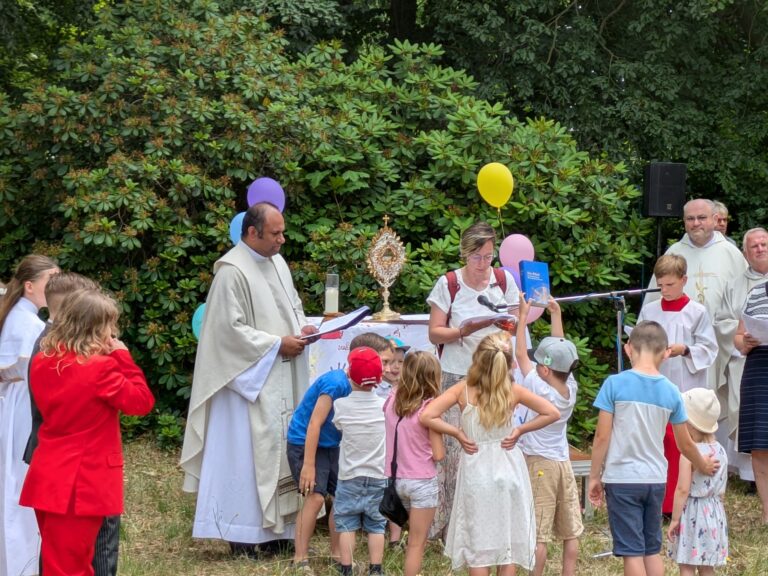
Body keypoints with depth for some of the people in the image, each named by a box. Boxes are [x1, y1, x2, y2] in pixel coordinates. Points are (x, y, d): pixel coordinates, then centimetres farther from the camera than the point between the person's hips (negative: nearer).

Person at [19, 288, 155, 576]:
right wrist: (123, 359, -5)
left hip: (47, 479, 7)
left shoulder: (42, 363, 4)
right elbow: (141, 401, -10)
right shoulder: (100, 368, -18)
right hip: (82, 485, -7)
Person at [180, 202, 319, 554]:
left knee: (281, 448, 8)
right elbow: (231, 328, -19)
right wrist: (277, 344, -16)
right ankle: (242, 534, -3)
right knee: (249, 450, -8)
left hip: (284, 379, 8)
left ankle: (276, 528, 13)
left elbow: (293, 305, 23)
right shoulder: (232, 272, -15)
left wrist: (302, 327, 1)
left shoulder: (277, 262, 11)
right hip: (250, 377, -8)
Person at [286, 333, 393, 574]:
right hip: (304, 443, -8)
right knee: (315, 497, -16)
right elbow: (314, 423, -25)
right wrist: (308, 465, -24)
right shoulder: (336, 383, -27)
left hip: (331, 445, 8)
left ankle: (337, 553, 22)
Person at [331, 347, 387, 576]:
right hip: (378, 477, 1)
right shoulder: (384, 406, -7)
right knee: (376, 527, 9)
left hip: (349, 478, -1)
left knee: (346, 525, 5)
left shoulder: (341, 405, -11)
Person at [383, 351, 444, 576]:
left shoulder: (392, 401, 0)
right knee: (417, 544, 3)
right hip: (422, 481, -6)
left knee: (414, 539, 23)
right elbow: (438, 454, -13)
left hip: (397, 479, 6)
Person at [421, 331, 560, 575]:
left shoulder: (463, 390, -8)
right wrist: (520, 430, 2)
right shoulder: (513, 391, -6)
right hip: (508, 470, 1)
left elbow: (426, 416, -16)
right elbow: (552, 413, -3)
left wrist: (456, 432, -5)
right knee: (508, 541, 11)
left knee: (477, 545, 6)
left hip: (476, 472, -1)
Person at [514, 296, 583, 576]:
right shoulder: (570, 388, -3)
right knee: (570, 532, 9)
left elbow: (521, 354, -11)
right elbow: (560, 352, 7)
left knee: (538, 534, -4)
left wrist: (523, 315, -5)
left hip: (539, 463, -6)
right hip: (563, 462, 6)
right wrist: (556, 314, 12)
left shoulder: (539, 389, -17)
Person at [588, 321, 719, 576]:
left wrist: (595, 476, 3)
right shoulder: (671, 392, 3)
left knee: (632, 551, -1)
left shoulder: (615, 384, -8)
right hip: (656, 479, 4)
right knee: (653, 549, 15)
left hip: (622, 479, -4)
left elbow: (602, 436, -8)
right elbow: (685, 444, 11)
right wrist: (703, 465, 30)